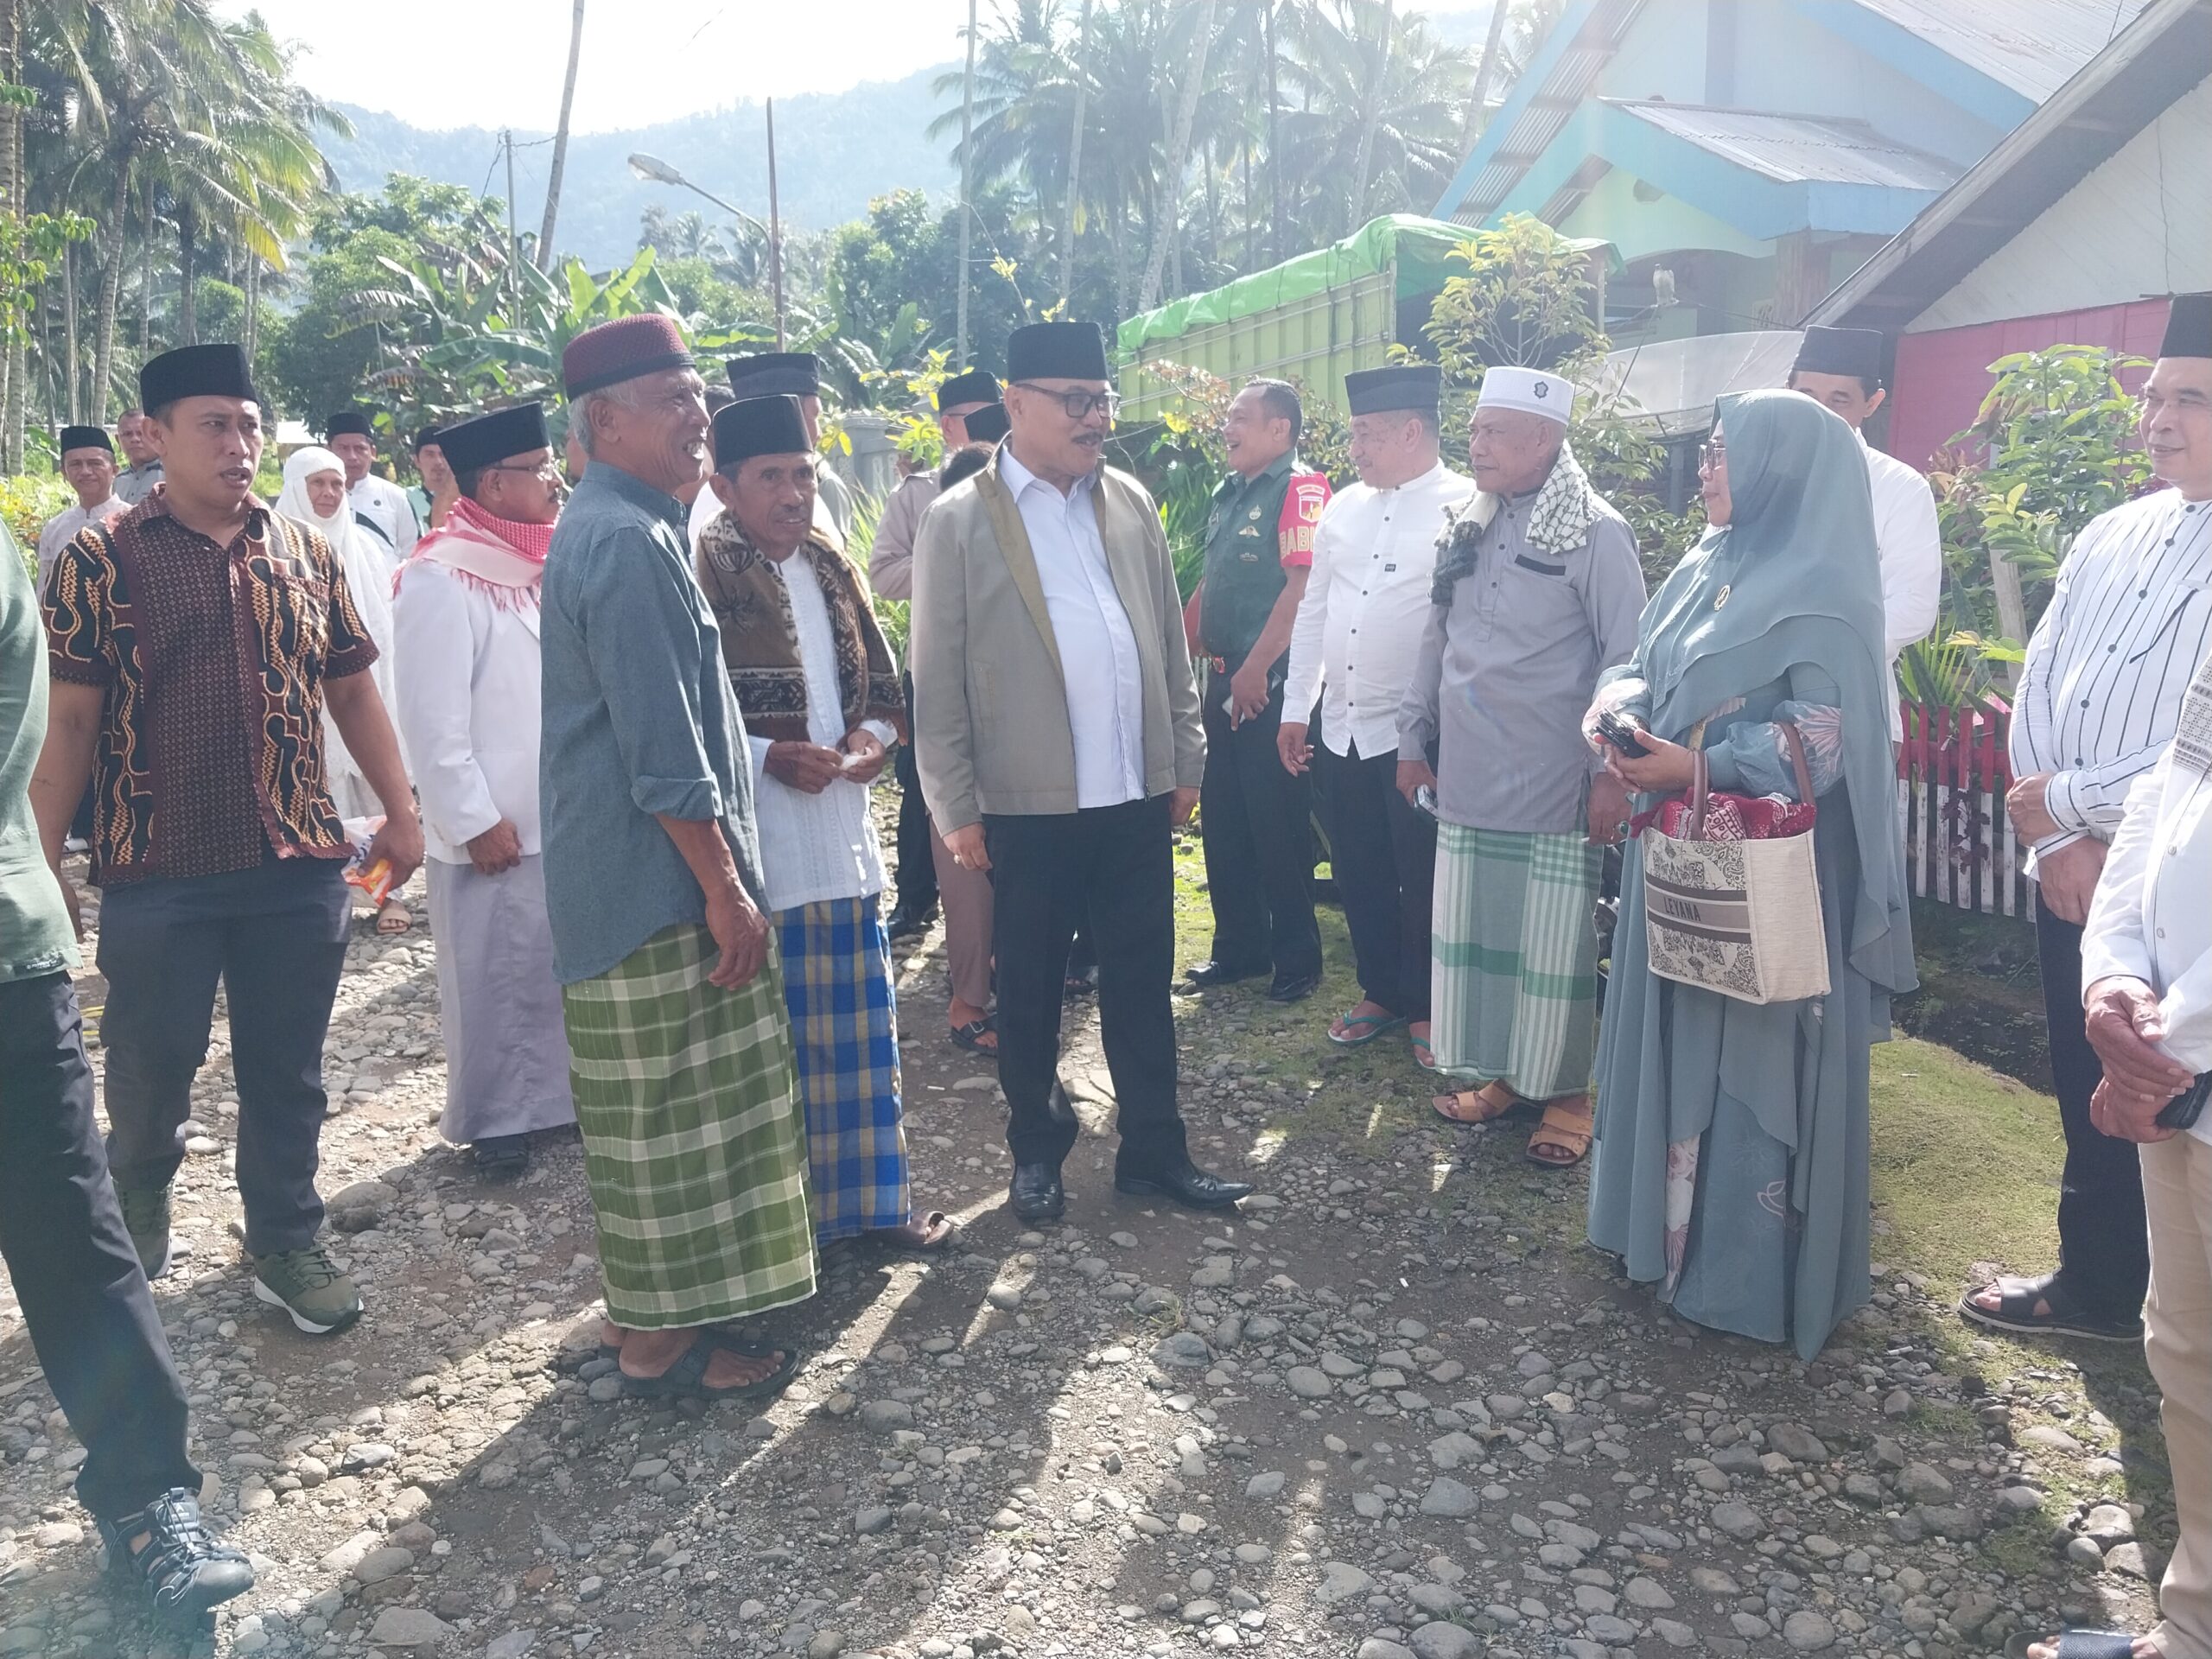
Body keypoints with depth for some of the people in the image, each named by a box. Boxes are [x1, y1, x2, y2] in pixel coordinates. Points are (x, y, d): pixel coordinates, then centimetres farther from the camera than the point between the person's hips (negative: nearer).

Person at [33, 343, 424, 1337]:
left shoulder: (306, 554, 8)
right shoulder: (101, 561, -3)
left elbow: (352, 690, 14)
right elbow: (67, 721, -5)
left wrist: (400, 811, 10)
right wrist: (41, 861, -8)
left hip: (299, 868, 3)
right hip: (158, 872, -2)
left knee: (287, 1072, 10)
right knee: (151, 1068, 10)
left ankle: (286, 1244, 26)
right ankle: (139, 1190, 41)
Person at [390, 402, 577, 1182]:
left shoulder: (546, 563, 11)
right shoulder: (442, 578, -12)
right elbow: (434, 718, -15)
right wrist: (475, 822, -15)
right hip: (495, 828, -7)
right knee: (495, 983, 5)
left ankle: (556, 1096, 27)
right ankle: (491, 1122, 19)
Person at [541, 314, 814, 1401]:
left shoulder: (600, 527, 15)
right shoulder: (630, 544, -19)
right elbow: (662, 750, -23)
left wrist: (721, 873, 22)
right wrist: (724, 886, -17)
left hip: (618, 873, 11)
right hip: (656, 877, -11)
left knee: (659, 1106, 18)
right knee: (671, 1112, 0)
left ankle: (658, 1307, 32)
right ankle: (660, 1342, 13)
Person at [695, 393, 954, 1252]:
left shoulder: (830, 570, 12)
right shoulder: (700, 576, -10)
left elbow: (883, 684, 18)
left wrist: (874, 734, -3)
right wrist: (769, 757, -20)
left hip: (842, 833, 7)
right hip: (752, 844, -7)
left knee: (857, 1027, 14)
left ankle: (868, 1198, 29)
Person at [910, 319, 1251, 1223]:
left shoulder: (1131, 501, 7)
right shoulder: (959, 520, -5)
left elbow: (1170, 638, 11)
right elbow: (937, 681, -5)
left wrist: (1185, 757, 10)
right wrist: (955, 810, -7)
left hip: (1137, 796, 4)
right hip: (1026, 805, -3)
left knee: (1142, 981, 11)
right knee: (1030, 989, 11)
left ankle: (1154, 1148, 25)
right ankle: (1036, 1150, 29)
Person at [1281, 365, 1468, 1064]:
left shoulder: (1467, 509, -10)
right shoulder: (1343, 508, 9)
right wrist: (1296, 708, 12)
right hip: (1339, 729, 6)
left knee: (1425, 881, 7)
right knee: (1359, 875, 15)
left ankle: (1430, 1008, 24)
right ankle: (1383, 992, 33)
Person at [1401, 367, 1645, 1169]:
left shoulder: (1594, 533, -9)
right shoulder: (1468, 529, 10)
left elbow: (1627, 658, -10)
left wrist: (1613, 773, -13)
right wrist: (1413, 739, 16)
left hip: (1552, 782, -6)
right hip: (1466, 774, 6)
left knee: (1554, 940, 3)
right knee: (1470, 926, 11)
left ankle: (1564, 1093, 18)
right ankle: (1497, 1072, 27)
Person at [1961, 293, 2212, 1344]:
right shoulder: (2111, 538, 11)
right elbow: (2036, 694, 7)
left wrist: (2067, 801, -11)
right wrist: (2058, 842, -3)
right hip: (2073, 873, 6)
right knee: (2086, 1098, 16)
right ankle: (2095, 1282, 32)